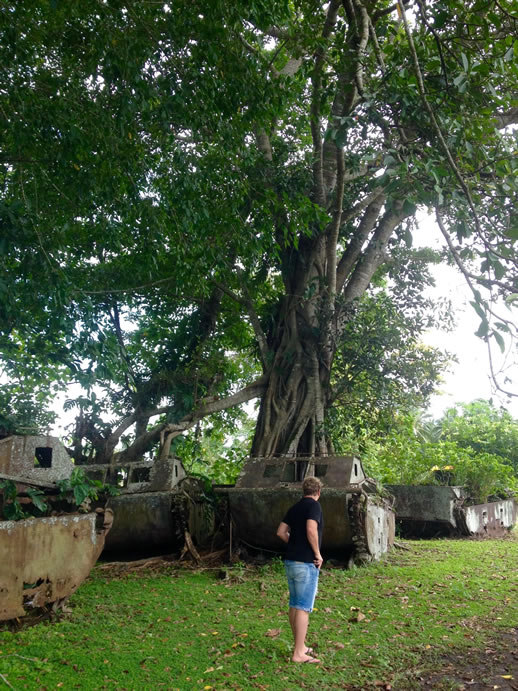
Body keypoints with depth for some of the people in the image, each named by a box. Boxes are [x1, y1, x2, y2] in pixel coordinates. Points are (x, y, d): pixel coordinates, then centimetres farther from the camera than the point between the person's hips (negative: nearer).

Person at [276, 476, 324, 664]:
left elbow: (281, 532, 12)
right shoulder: (314, 506, -10)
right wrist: (318, 554, -15)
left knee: (294, 605, 14)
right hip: (306, 563, -8)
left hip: (290, 561, 8)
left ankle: (300, 646, 25)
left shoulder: (294, 507, 12)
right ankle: (298, 653, -1)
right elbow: (311, 530, -25)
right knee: (304, 608, -3)